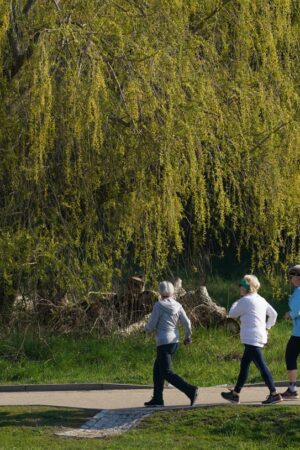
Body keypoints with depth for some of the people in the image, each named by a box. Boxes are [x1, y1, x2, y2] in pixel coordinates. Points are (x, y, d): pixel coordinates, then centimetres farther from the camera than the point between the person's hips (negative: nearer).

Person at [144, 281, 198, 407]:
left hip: (163, 343, -7)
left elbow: (151, 325, -11)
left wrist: (146, 328, 12)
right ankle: (157, 399, 20)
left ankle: (190, 390, -22)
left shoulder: (159, 305, -13)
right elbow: (187, 323, 0)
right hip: (175, 342, 7)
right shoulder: (177, 306, 3)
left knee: (167, 373, -7)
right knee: (157, 369, 19)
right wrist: (187, 336, 17)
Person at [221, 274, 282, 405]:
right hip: (260, 337, 10)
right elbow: (273, 314, 19)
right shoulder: (261, 300, 14)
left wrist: (235, 304, 15)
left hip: (251, 339, -10)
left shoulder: (245, 300, -11)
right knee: (244, 365, 16)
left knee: (261, 365, -11)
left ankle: (274, 394, -14)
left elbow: (232, 314, -2)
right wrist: (267, 327, 20)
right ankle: (235, 394, 22)